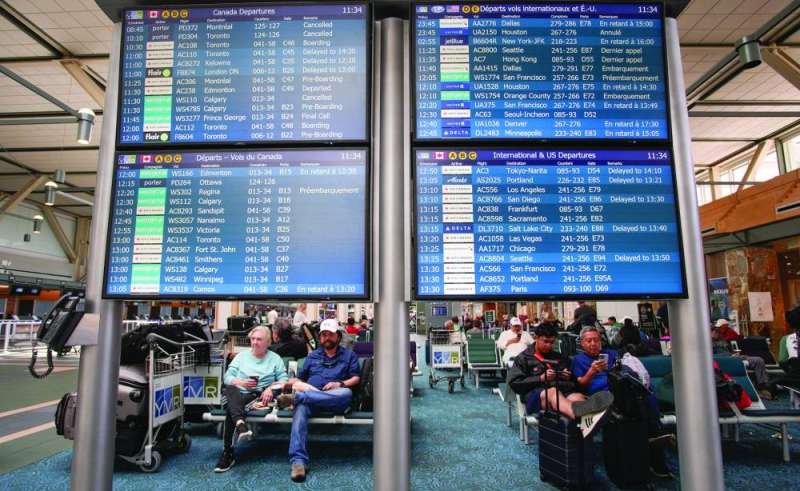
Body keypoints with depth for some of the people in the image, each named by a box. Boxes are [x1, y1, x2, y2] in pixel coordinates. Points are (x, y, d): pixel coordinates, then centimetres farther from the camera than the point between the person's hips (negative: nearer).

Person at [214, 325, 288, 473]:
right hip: (238, 394, 2)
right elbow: (227, 377, 11)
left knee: (231, 408, -32)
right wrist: (241, 382, -8)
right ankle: (240, 423, -54)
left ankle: (228, 454, -33)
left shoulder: (275, 358, 15)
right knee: (229, 389, -35)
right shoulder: (242, 356, 22)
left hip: (261, 396, -2)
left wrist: (271, 388, -17)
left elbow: (283, 380, 2)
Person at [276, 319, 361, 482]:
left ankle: (295, 397, -41)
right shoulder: (312, 355, 28)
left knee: (346, 393, -38)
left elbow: (356, 378, 9)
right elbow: (300, 378, 22)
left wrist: (341, 384, -9)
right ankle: (298, 460, -45)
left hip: (335, 400, -1)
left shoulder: (349, 355, 20)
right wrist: (290, 383, 0)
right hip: (310, 396, 1)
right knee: (301, 408, -36)